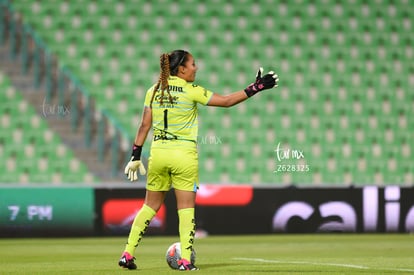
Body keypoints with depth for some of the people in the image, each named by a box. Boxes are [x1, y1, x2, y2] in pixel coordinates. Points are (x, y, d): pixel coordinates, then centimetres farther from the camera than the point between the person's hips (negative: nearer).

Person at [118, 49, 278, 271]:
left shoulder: (154, 91, 5)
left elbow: (145, 125, 5)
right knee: (186, 208, 3)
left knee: (150, 206, 13)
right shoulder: (191, 91, -7)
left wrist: (136, 155, 10)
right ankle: (185, 260, -1)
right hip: (184, 155, -4)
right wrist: (255, 88, 0)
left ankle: (128, 254, 10)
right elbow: (226, 101, -6)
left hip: (158, 153, 4)